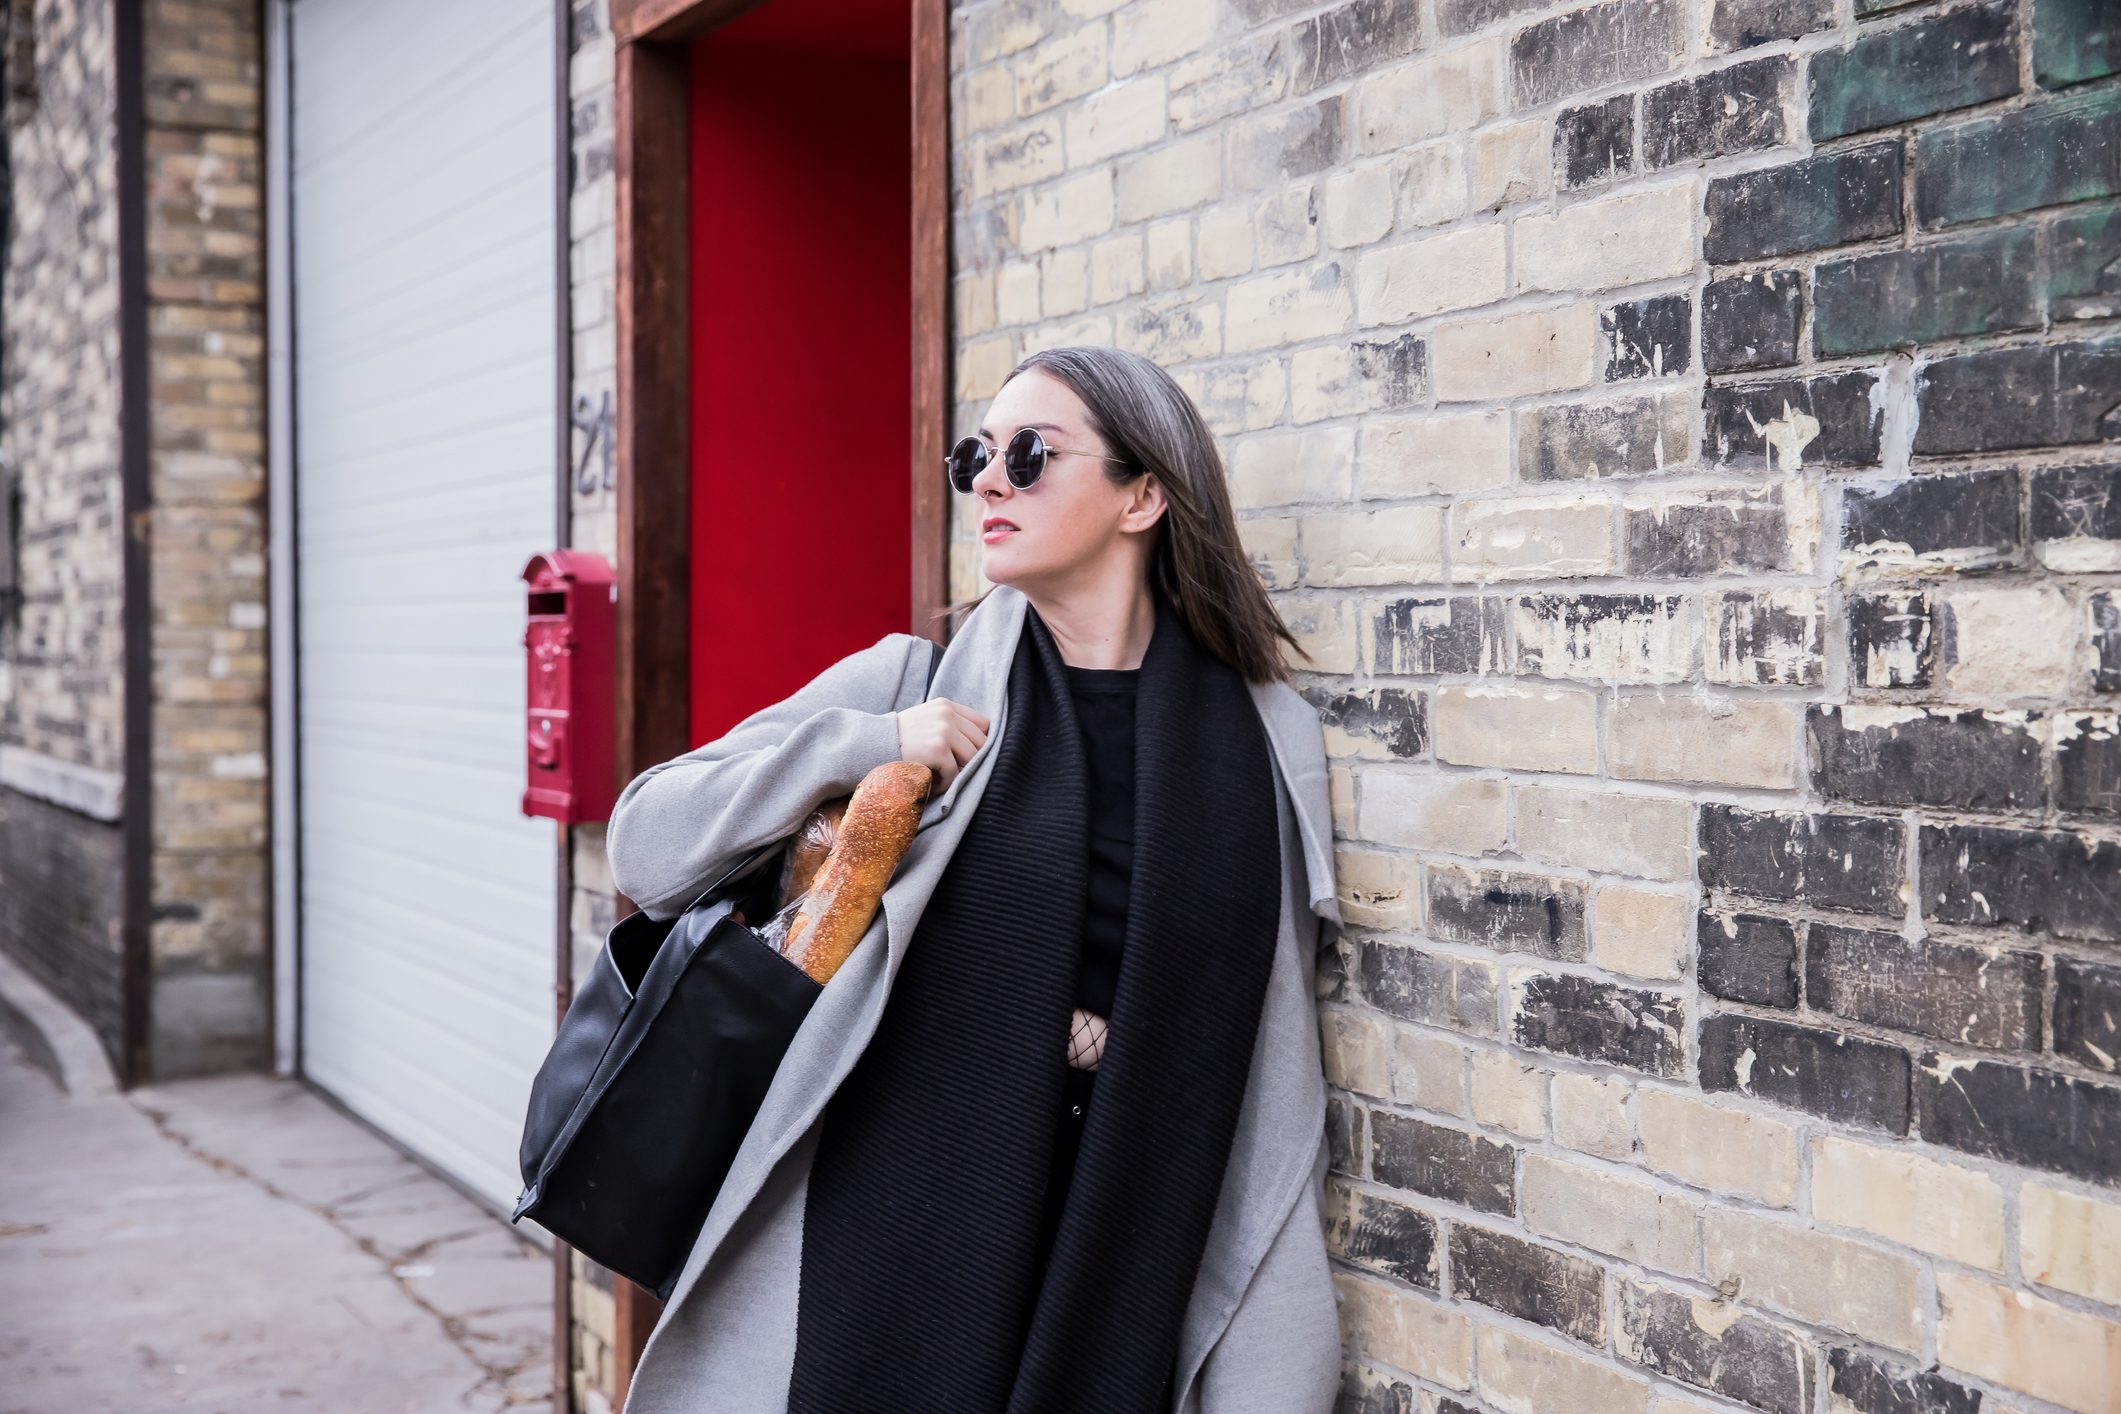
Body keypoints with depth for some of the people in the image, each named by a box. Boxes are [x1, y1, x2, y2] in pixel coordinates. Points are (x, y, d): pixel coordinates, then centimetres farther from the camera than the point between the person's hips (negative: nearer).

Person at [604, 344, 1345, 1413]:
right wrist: (864, 746, -14)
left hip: (1126, 1271, 1)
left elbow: (1274, 1080, 3)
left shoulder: (1270, 740, 2)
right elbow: (645, 846, -2)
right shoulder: (909, 683, 0)